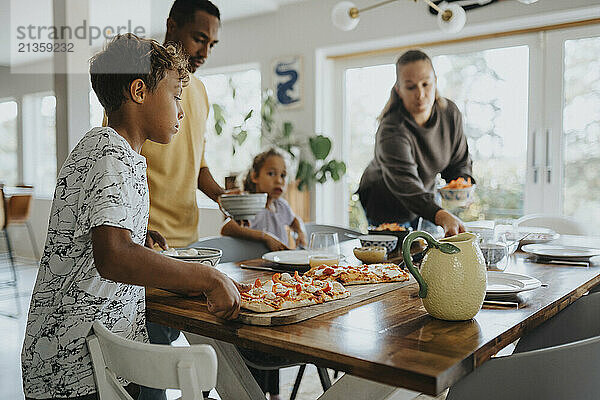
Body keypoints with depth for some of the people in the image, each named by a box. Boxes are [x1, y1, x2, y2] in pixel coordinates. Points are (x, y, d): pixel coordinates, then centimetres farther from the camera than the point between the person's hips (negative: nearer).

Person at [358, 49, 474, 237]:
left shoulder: (450, 114, -13)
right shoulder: (391, 132, -33)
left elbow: (459, 161, 2)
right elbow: (406, 186, -46)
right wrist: (442, 216, -61)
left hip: (426, 196, 5)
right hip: (386, 206, -5)